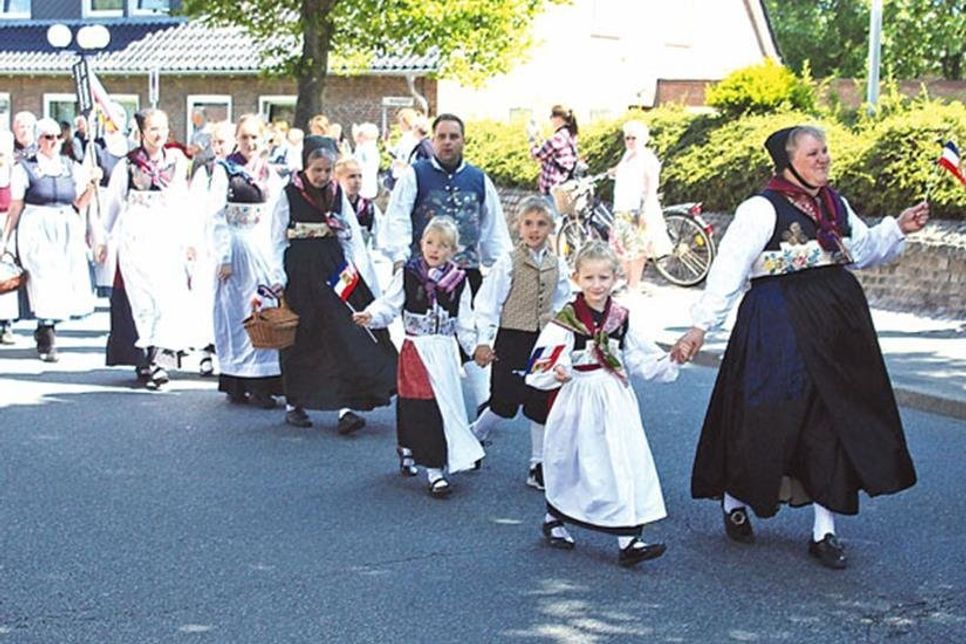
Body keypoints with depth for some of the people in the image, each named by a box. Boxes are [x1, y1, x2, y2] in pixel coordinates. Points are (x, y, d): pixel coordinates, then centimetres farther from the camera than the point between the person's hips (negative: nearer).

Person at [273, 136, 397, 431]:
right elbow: (278, 242, -2)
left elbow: (352, 238, 7)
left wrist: (360, 272, -3)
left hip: (334, 271, 3)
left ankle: (346, 406, -9)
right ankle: (293, 404, 21)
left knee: (342, 335, -7)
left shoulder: (337, 195, 8)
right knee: (300, 339, 6)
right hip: (300, 273, -3)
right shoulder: (289, 196, -2)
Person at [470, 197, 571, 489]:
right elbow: (486, 303, -9)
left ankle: (539, 465, 17)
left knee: (542, 404, 7)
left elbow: (562, 307, 16)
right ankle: (474, 436, 25)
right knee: (505, 402, -3)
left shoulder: (558, 265, 5)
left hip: (544, 342, 4)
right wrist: (483, 341, -15)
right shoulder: (508, 262, -8)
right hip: (512, 340, -4)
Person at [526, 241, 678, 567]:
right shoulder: (566, 320, -9)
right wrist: (556, 373, -36)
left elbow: (643, 358, 10)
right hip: (579, 403, -3)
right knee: (569, 466, 11)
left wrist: (669, 363, -6)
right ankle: (554, 520, 37)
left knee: (626, 464, -4)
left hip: (616, 404, 3)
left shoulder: (622, 319, 6)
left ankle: (628, 540, -2)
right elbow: (543, 361, -16)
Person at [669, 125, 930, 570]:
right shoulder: (761, 209, -11)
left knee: (835, 425, 5)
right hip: (780, 328, -7)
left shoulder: (834, 205, 12)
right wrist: (701, 325, -19)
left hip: (837, 325, 7)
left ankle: (824, 531, 14)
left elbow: (863, 250, 25)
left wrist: (899, 228, 10)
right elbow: (728, 269, -14)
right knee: (767, 419, 0)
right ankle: (734, 501, 28)